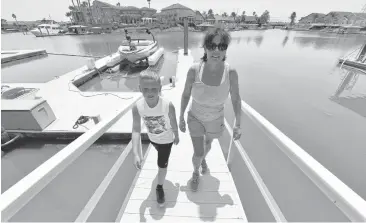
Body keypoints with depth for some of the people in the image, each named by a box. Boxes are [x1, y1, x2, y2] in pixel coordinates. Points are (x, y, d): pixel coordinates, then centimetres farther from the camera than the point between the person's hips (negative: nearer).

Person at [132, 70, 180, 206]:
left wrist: (176, 137, -1)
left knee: (162, 165, 6)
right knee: (160, 154, 35)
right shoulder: (137, 107, -31)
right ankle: (164, 158, 73)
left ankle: (159, 187, 37)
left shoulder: (168, 105, -36)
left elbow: (174, 124, -18)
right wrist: (136, 154, -35)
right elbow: (136, 130, -29)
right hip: (152, 138, 4)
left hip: (167, 139, -3)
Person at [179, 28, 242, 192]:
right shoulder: (194, 70, -25)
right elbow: (186, 95, -11)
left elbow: (236, 99, -10)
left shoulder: (231, 72, -24)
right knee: (198, 153, 5)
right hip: (195, 118, -1)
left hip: (215, 120, 2)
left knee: (208, 143, 29)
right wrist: (181, 118, -5)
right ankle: (195, 172, 44)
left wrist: (238, 124, -7)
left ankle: (204, 159, 67)